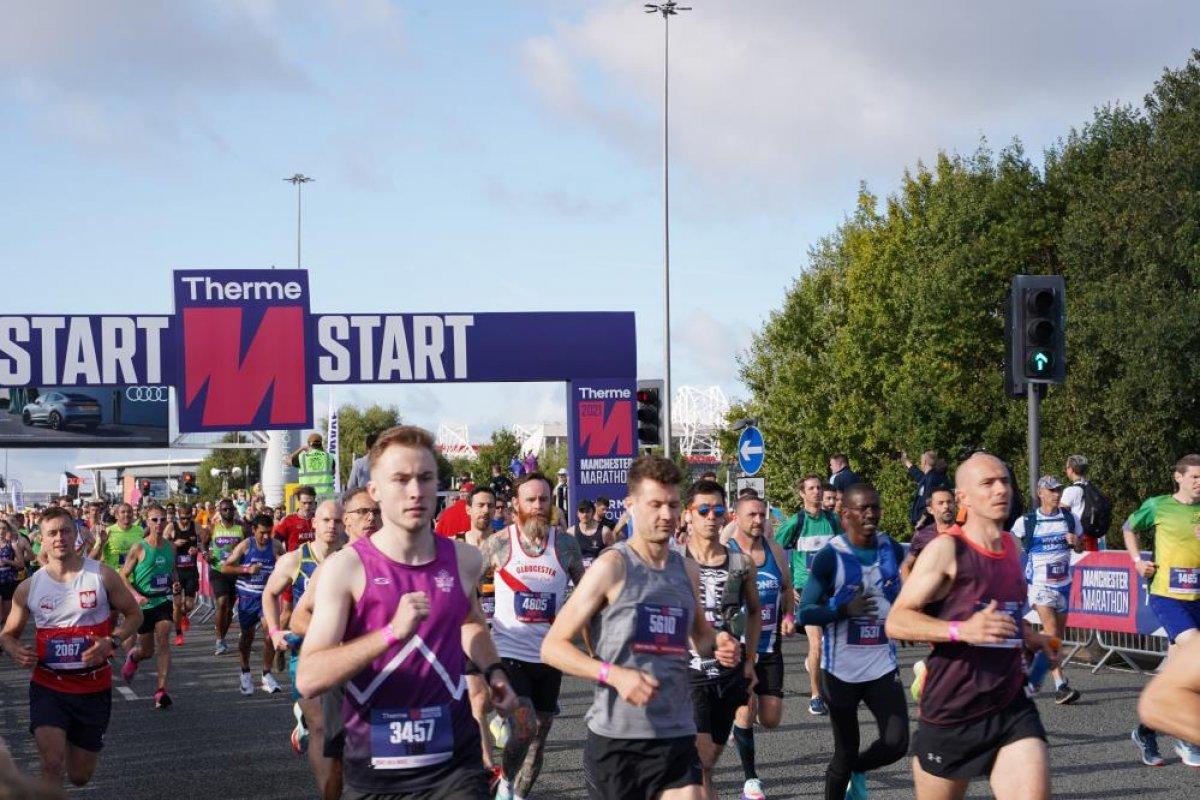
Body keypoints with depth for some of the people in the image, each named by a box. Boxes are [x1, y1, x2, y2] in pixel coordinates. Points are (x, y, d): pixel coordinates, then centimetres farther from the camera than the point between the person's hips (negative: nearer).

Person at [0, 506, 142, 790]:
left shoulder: (102, 575, -6)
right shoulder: (28, 587, -1)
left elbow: (134, 615, 3)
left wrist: (112, 642, -17)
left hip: (94, 687, 0)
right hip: (48, 685, 0)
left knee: (80, 777, 12)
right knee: (52, 765, -22)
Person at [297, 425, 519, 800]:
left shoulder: (464, 560, 2)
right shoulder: (346, 567, -11)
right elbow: (308, 679, -20)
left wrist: (493, 671, 10)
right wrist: (393, 632, -29)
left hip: (454, 763, 2)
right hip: (373, 770, -2)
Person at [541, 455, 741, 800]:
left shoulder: (687, 571, 11)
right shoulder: (613, 566, -6)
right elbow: (553, 646, -9)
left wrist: (717, 646, 5)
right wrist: (614, 674, -23)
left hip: (677, 736, 4)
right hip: (616, 737, -4)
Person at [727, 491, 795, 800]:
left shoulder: (775, 551, 5)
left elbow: (787, 589, 18)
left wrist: (789, 616, 1)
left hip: (770, 646, 4)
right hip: (737, 646, -4)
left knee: (771, 719, 2)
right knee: (746, 709, -8)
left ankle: (741, 723, 38)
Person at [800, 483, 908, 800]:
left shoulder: (893, 550, 3)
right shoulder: (830, 556, -12)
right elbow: (805, 613, -14)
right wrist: (844, 610, -28)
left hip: (883, 666, 4)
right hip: (842, 669, -4)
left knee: (896, 744, -6)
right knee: (846, 751, 5)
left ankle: (857, 772, 26)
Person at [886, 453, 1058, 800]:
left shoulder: (1012, 546, 11)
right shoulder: (946, 549, -10)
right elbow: (896, 622, -15)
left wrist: (1029, 637, 13)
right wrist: (962, 630, -29)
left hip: (1011, 709, 5)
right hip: (949, 715, -4)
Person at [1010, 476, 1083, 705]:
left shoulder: (1070, 518, 6)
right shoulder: (1026, 521, -4)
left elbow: (1080, 547, 16)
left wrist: (1076, 542, -7)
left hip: (1063, 582, 5)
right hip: (1039, 583, -4)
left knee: (1058, 633, 8)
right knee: (1051, 630, -17)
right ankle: (1060, 686, -22)